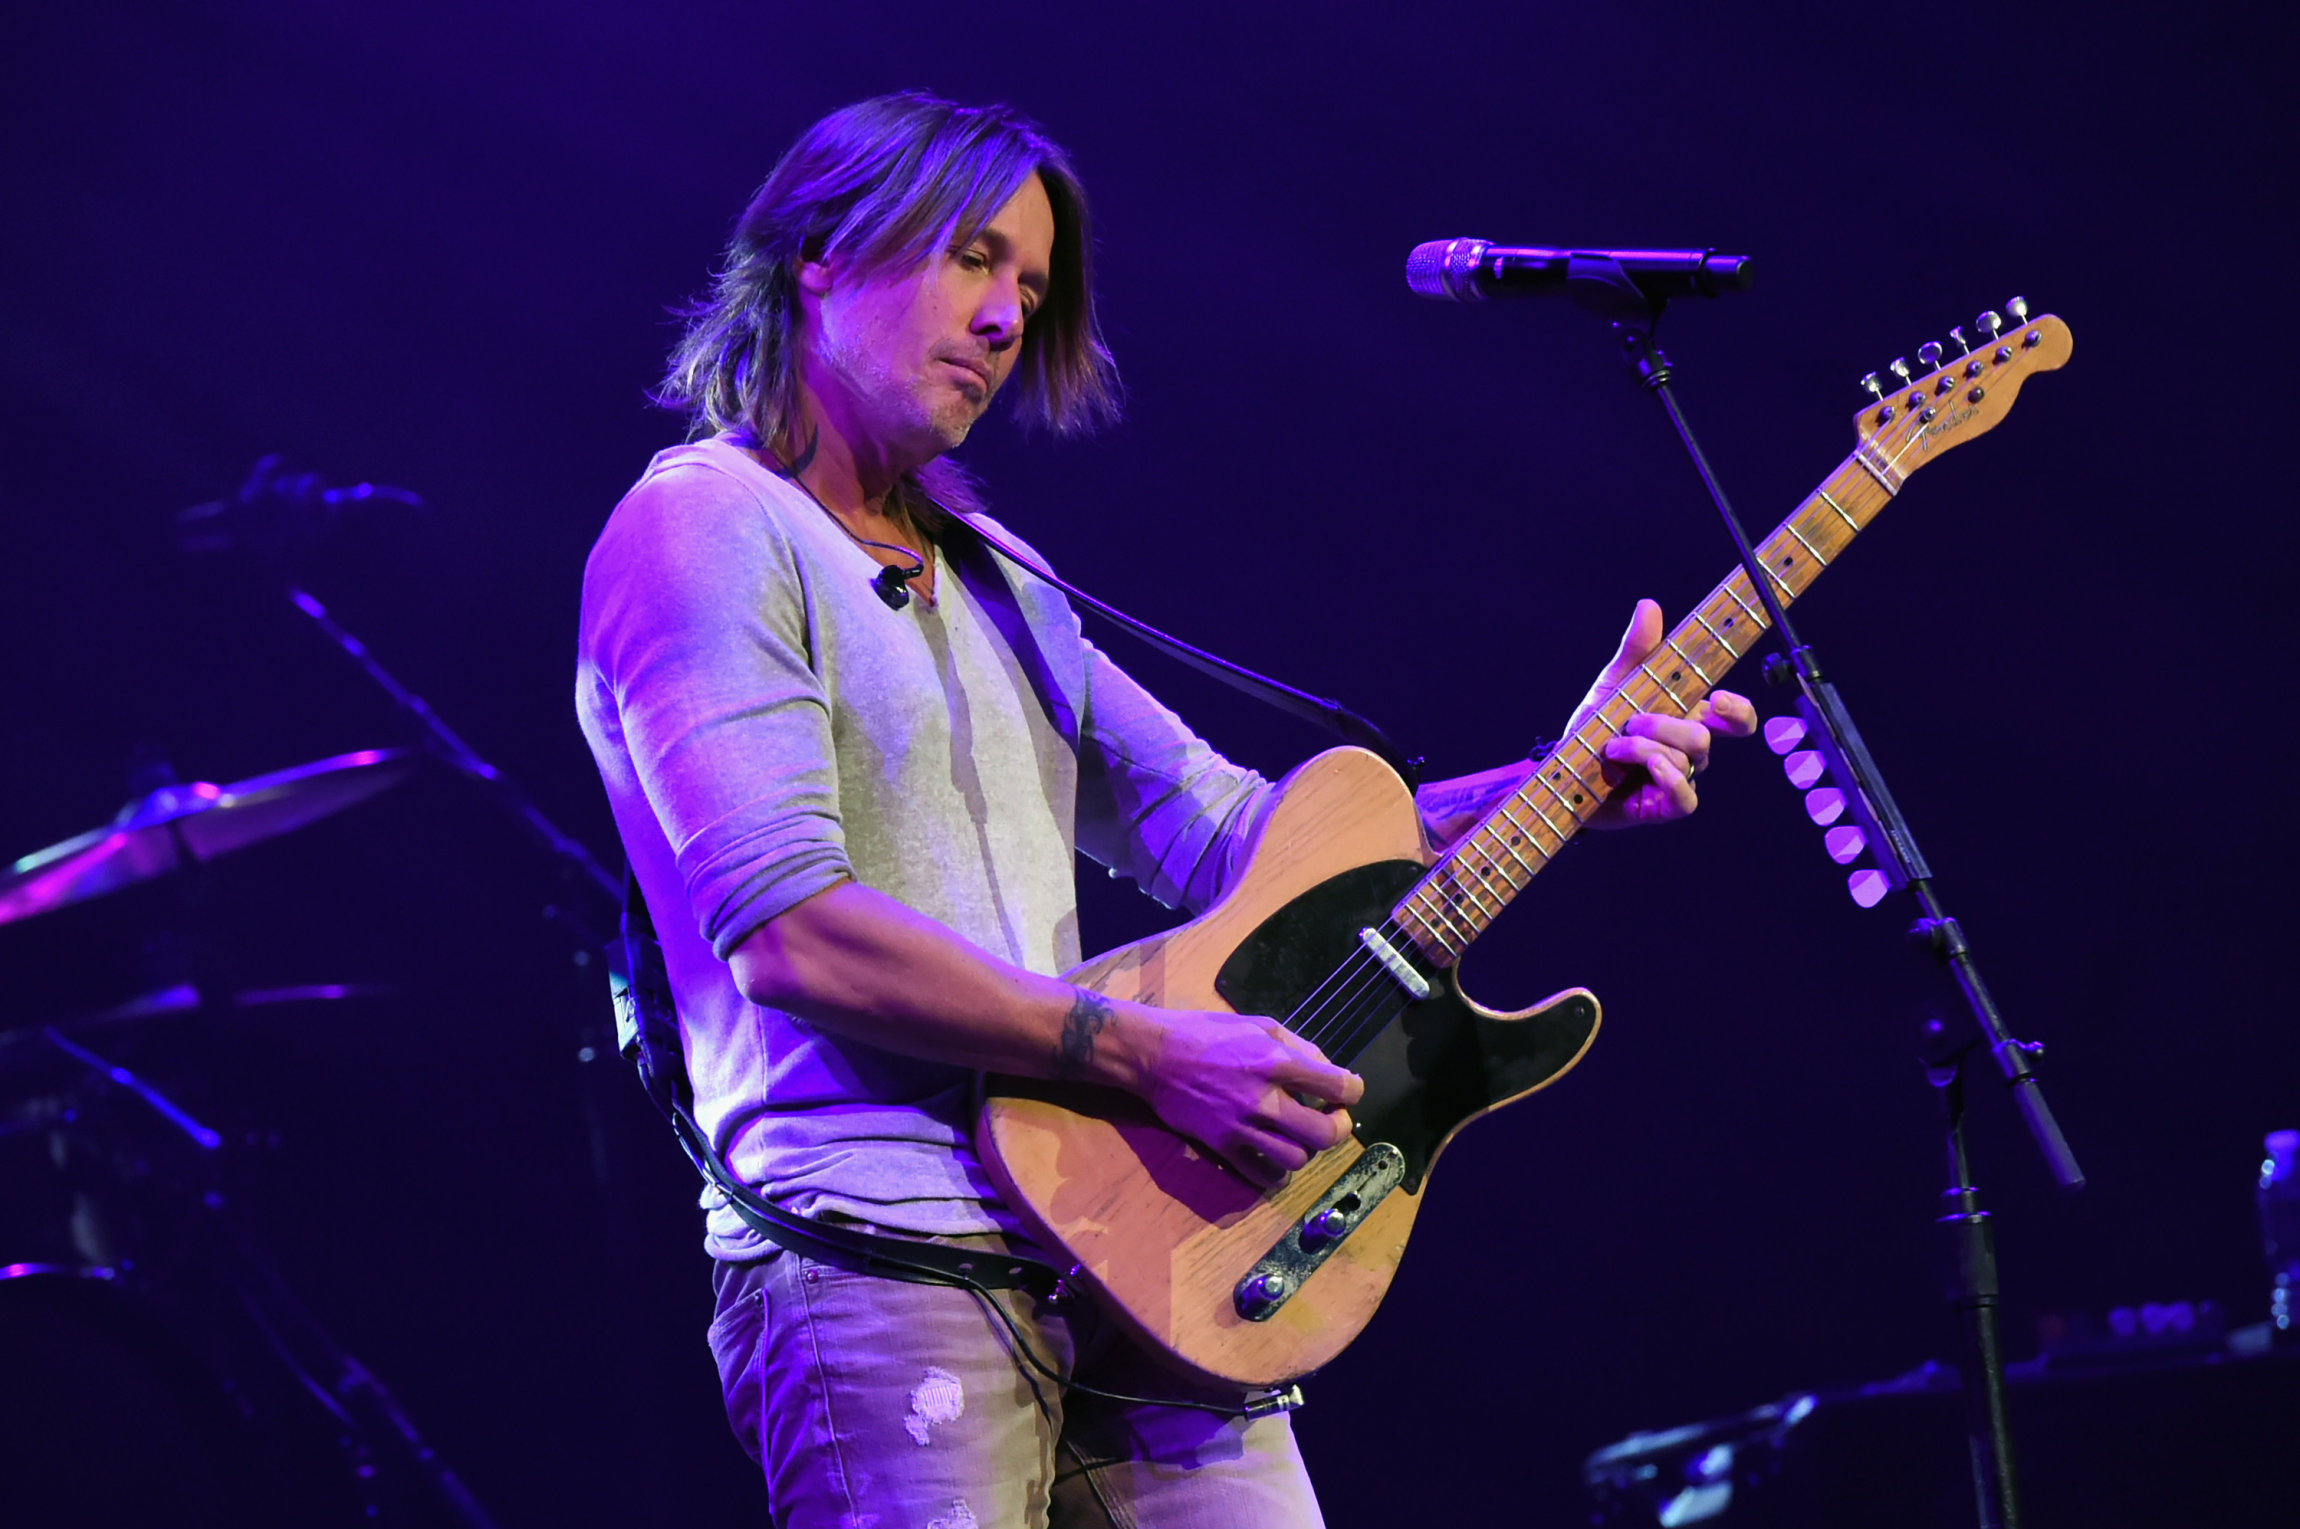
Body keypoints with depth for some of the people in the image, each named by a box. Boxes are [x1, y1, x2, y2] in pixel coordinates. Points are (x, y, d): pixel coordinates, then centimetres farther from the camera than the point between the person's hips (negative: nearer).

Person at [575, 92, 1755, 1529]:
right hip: (884, 1253, -7)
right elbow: (786, 929, -16)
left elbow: (1226, 831, 18)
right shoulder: (702, 530, -4)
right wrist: (1140, 1051, -17)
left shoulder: (991, 581, 23)